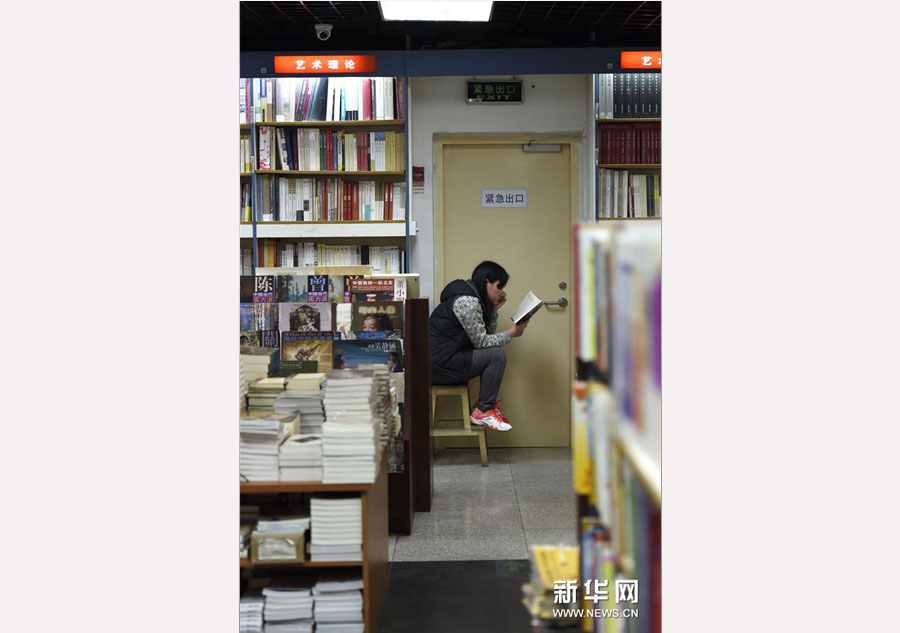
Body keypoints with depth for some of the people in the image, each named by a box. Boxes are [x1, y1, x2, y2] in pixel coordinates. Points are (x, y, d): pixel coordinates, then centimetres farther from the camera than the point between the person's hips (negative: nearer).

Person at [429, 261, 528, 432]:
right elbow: (481, 341, -17)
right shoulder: (467, 302, -18)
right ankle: (483, 411, -4)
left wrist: (494, 310, 6)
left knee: (492, 353, 11)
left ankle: (485, 406, 11)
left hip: (444, 358, 10)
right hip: (440, 364, -10)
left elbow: (487, 335, 15)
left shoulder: (473, 298, 14)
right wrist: (511, 334, -8)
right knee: (497, 355, -13)